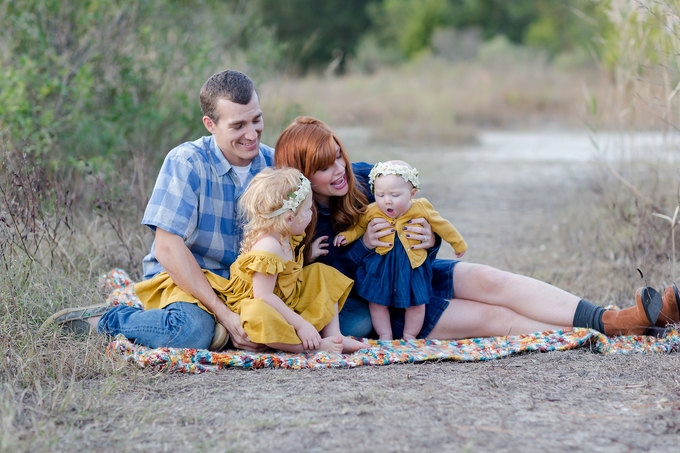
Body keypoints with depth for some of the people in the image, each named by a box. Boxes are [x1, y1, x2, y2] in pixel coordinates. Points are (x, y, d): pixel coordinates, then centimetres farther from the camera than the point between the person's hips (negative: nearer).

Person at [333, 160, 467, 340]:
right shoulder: (371, 212, -13)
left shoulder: (421, 209, -14)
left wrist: (459, 244, 9)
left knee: (415, 303, 9)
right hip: (381, 266, 1)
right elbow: (359, 226, 8)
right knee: (377, 302, 7)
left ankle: (409, 336, 29)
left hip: (412, 266, -1)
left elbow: (442, 226, 0)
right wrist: (347, 236, -9)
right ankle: (385, 336, 24)